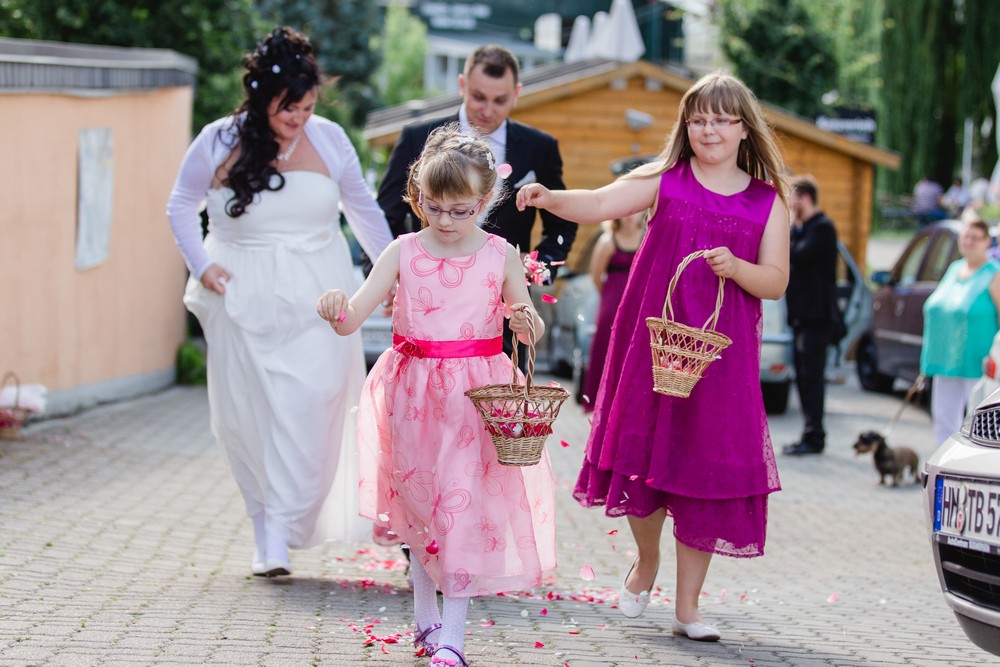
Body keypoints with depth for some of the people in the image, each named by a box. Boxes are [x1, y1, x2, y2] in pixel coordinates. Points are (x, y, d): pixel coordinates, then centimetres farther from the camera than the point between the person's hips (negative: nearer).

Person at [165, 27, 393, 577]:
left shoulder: (329, 140, 2)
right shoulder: (218, 143, -2)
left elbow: (363, 210, 15)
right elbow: (181, 206, 12)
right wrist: (201, 266, 0)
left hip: (314, 303, 0)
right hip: (244, 300, 0)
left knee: (305, 409, -12)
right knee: (246, 417, 0)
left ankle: (281, 533, -10)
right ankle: (265, 524, 13)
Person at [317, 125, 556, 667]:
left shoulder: (499, 255, -2)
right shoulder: (404, 252, -3)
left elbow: (531, 332, 6)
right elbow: (352, 319, -8)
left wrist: (526, 324, -17)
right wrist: (336, 309, -31)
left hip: (476, 394, -1)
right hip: (415, 394, 1)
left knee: (463, 503, -7)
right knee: (421, 506, 11)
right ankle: (425, 617, 27)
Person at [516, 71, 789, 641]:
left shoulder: (767, 202, 5)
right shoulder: (665, 180, 4)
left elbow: (776, 282, 3)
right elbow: (599, 204, -10)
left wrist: (736, 267, -16)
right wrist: (549, 198, -29)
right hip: (653, 340, 0)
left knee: (706, 463, -1)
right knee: (645, 450, 4)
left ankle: (688, 604, 9)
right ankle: (647, 561, 34)